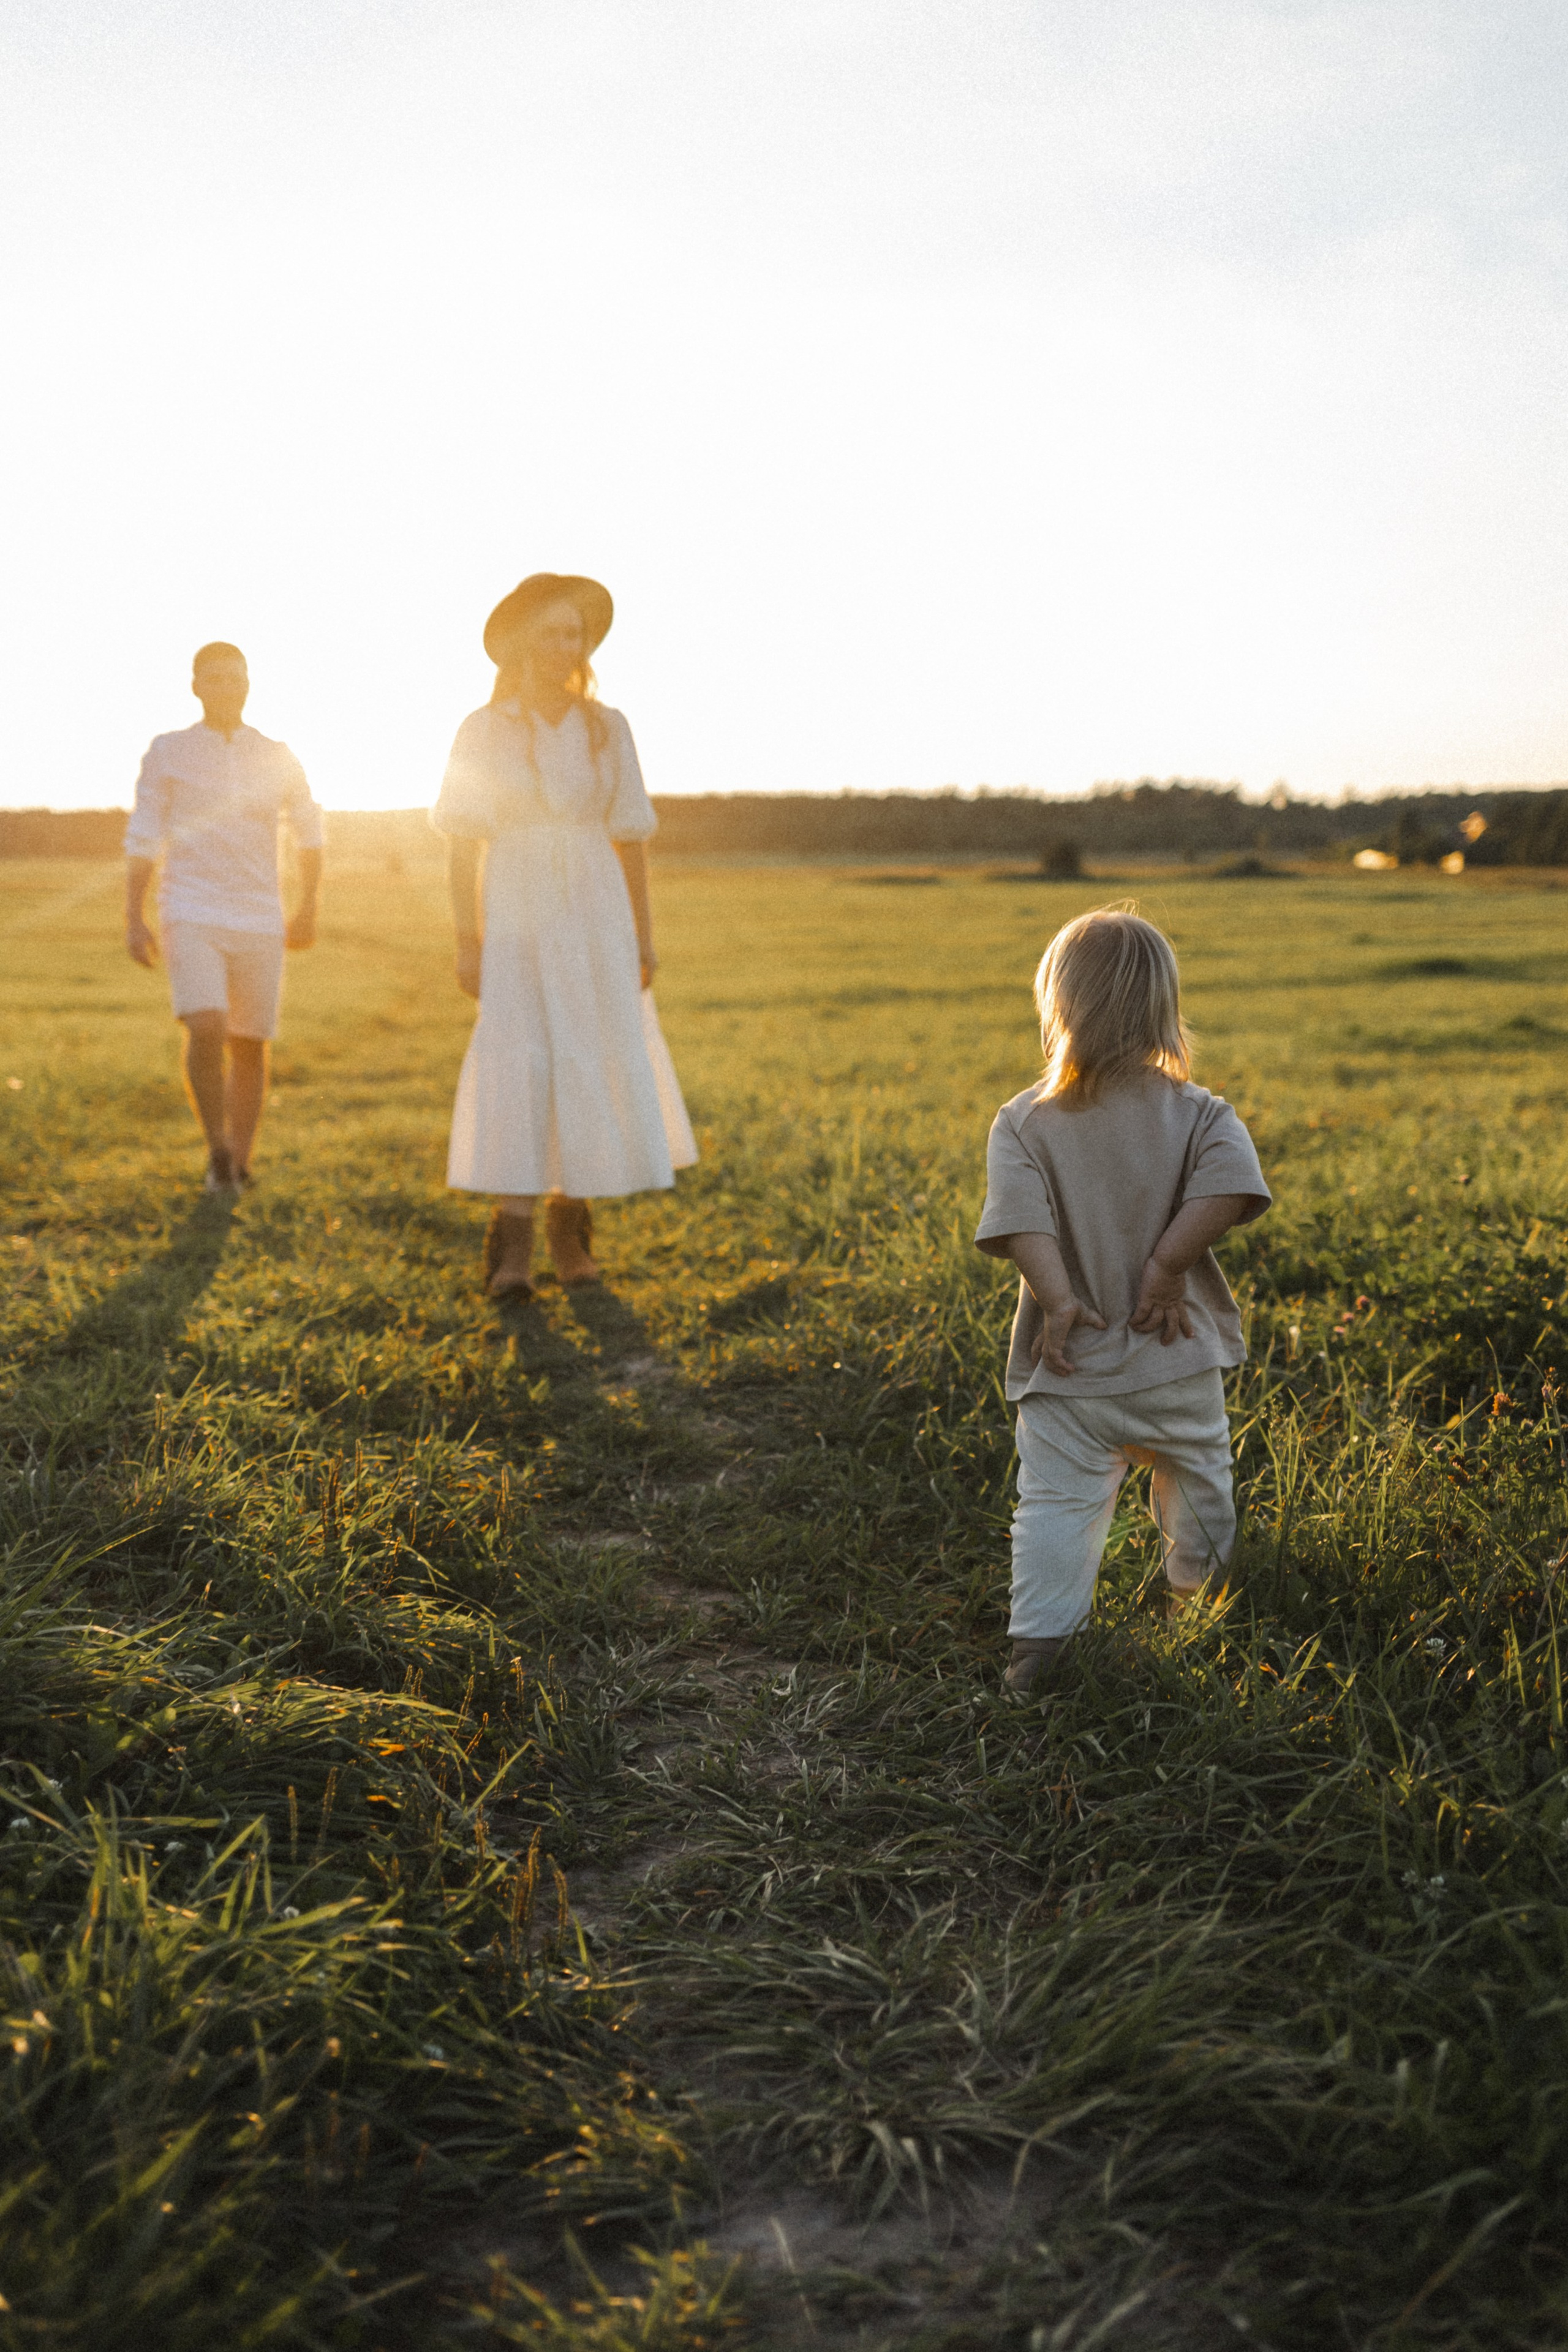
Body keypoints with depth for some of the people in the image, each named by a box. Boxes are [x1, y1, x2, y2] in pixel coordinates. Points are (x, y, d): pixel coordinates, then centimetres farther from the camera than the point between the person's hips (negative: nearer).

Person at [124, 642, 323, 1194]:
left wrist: (308, 910, 17)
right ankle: (218, 1147, -1)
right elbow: (142, 839, 3)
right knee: (205, 1030, -21)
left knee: (250, 1045, 4)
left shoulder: (276, 757, 5)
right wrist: (134, 920, -3)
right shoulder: (167, 752, 1)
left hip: (258, 922, 2)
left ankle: (240, 1164, 21)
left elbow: (309, 830, 18)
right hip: (190, 917, -2)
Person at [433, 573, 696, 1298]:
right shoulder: (482, 731, -1)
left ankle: (569, 1227, 17)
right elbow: (462, 845, -2)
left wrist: (644, 937, 4)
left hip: (595, 919, 2)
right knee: (519, 1067, -14)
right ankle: (513, 1246, -12)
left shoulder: (608, 729, 5)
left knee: (595, 1070, 0)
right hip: (515, 919, -2)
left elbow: (629, 837, 8)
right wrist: (466, 942, -8)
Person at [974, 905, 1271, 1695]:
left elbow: (1019, 1216, -20)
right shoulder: (1197, 1113, -3)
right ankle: (1200, 1598, 44)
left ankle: (1040, 1640, -1)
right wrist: (1168, 1264, -16)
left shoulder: (1023, 1122, -5)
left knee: (1056, 1503, 5)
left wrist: (1056, 1295, -21)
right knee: (1199, 1486, 24)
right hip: (1176, 1362, 1)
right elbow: (1230, 1186, -21)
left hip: (1068, 1370, -1)